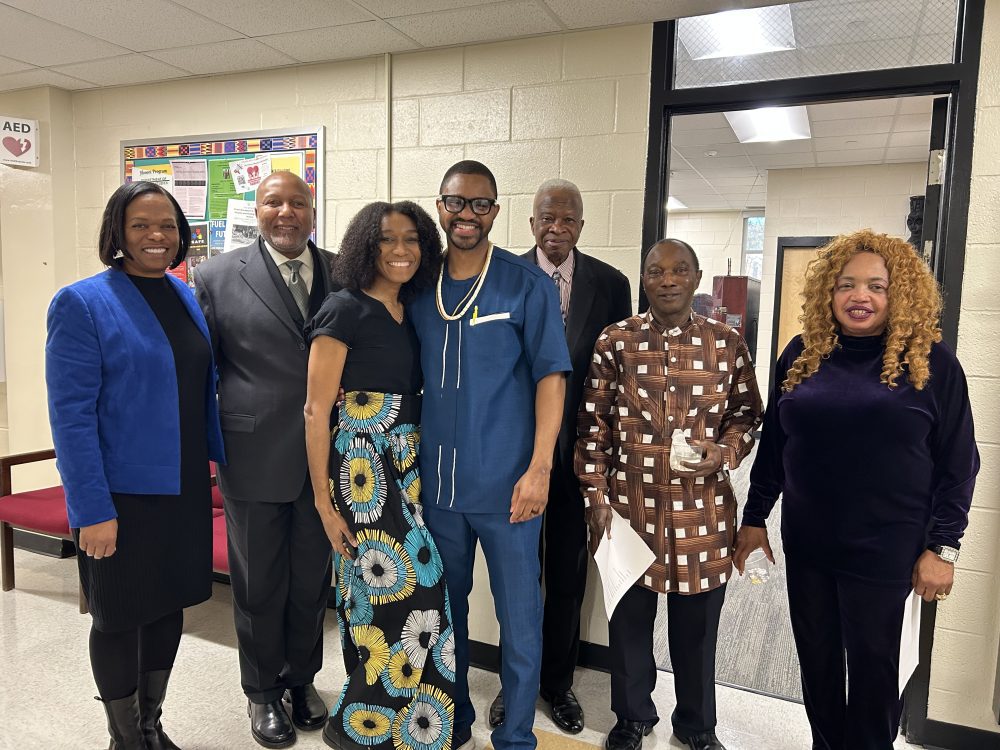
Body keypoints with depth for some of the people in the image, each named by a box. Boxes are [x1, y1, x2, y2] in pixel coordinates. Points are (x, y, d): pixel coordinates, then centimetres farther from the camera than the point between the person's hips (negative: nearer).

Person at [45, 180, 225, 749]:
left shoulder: (188, 297, 6)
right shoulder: (81, 304, -11)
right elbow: (71, 416, -14)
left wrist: (220, 455, 4)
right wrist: (93, 509, -17)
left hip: (184, 487, 6)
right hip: (121, 495, -5)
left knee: (169, 606, 17)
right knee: (120, 617, 11)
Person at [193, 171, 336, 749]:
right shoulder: (218, 277, -2)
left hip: (326, 457, 2)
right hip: (255, 457, -1)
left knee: (312, 580, 17)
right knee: (259, 583, 14)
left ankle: (303, 679, 41)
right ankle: (263, 691, 37)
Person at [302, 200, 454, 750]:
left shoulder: (411, 314, 12)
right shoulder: (344, 310, -9)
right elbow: (316, 410, -11)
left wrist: (420, 472, 9)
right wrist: (324, 501, -11)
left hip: (409, 470, 7)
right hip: (362, 471, -6)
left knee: (378, 601, 12)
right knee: (414, 598, -6)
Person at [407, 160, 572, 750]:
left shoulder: (529, 286, -6)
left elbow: (550, 376, -7)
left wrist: (539, 468, -14)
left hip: (507, 483, -3)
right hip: (435, 481, 4)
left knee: (519, 614, 8)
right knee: (444, 607, 18)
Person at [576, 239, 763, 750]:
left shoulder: (727, 342, 0)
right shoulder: (615, 342, -3)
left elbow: (746, 413, 9)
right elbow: (594, 425, -1)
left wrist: (725, 452, -11)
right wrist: (597, 498, -4)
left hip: (703, 508, 1)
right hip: (630, 503, 0)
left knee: (697, 624, 16)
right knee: (629, 618, 15)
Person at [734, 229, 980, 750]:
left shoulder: (930, 361, -6)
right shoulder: (802, 355, 2)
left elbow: (957, 463, -3)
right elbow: (773, 443, 7)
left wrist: (942, 547, -7)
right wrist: (754, 517, 8)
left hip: (886, 546, -3)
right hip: (806, 540, 3)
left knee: (873, 661, 12)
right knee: (816, 656, 16)